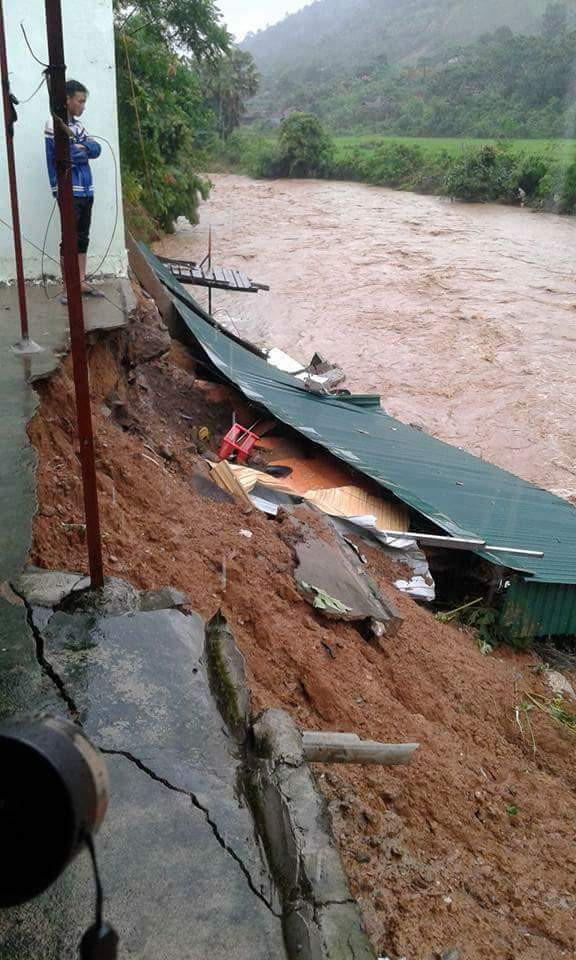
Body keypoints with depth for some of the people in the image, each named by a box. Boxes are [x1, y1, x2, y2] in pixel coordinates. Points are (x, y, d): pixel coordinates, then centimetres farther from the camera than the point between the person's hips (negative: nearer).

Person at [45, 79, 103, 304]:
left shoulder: (77, 124, 17)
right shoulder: (55, 124, -8)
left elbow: (96, 150, 5)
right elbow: (69, 155, -17)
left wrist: (82, 147, -12)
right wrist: (85, 150, 0)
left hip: (86, 190, 8)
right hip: (69, 192, -8)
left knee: (83, 239, 11)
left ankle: (82, 282, 18)